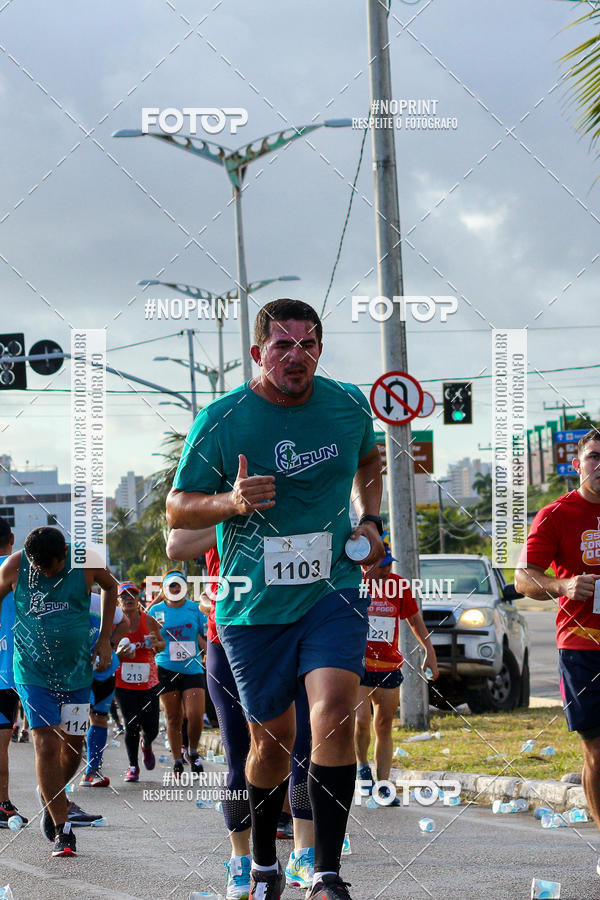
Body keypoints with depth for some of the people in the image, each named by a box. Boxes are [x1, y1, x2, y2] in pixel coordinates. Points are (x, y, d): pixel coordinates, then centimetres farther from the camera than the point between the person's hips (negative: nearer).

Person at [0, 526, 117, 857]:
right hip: (33, 672, -2)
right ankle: (62, 830, -9)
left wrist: (104, 639, 8)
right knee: (46, 744, -12)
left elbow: (110, 586, 10)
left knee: (72, 746, 10)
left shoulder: (85, 562, -11)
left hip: (77, 670, 2)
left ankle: (52, 797, 40)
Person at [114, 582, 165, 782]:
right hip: (124, 682, -2)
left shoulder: (148, 620, 0)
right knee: (131, 726, -7)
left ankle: (146, 745, 38)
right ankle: (133, 766, 10)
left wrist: (156, 644, -11)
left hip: (148, 681, 2)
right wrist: (118, 654, -21)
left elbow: (162, 644, 12)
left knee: (151, 728, 2)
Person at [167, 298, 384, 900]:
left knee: (334, 718, -19)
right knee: (272, 740, 7)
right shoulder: (221, 421, -8)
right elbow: (177, 510, -3)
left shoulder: (349, 405, 2)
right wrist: (229, 502, -22)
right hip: (254, 606, -1)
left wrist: (369, 521, 10)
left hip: (333, 590, 1)